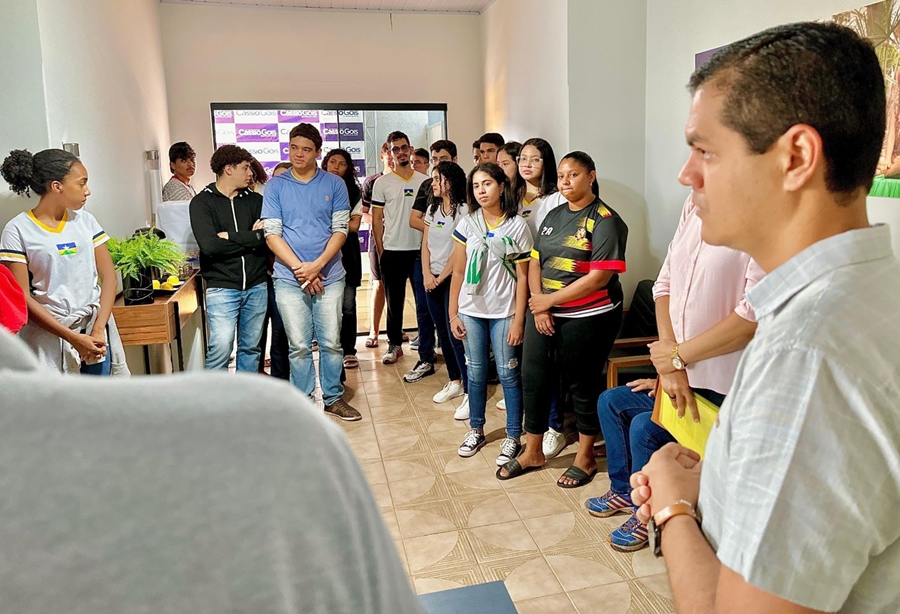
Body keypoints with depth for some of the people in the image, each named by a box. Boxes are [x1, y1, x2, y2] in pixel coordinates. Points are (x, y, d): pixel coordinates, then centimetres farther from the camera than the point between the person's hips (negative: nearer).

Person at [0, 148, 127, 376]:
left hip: (94, 327, 3)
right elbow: (22, 297, -8)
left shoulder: (85, 220, 6)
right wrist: (72, 338, -14)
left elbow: (108, 275, 3)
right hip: (49, 336, -3)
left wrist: (99, 329, -9)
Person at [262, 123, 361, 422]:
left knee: (331, 342, 6)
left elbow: (340, 229, -2)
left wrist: (316, 266, -14)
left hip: (329, 275, 0)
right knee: (299, 346, 6)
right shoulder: (275, 186, 4)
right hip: (289, 277, 0)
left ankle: (334, 397, 23)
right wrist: (300, 268, -13)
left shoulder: (334, 184, 3)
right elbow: (271, 233, -2)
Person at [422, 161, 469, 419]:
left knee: (455, 334, -10)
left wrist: (441, 277, -10)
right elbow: (425, 244, 11)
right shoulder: (433, 209, 12)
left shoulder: (463, 210, -11)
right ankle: (455, 382, 24)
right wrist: (426, 274, -2)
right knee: (443, 332, 11)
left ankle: (470, 393, -5)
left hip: (453, 279, -7)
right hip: (432, 279, 7)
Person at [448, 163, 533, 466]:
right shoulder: (467, 225, 3)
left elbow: (522, 277, -5)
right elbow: (458, 272, 5)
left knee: (508, 374, 3)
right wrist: (453, 314, 2)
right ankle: (476, 430, 29)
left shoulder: (517, 226, -4)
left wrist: (518, 319, -9)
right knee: (475, 373, 12)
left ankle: (513, 437, 17)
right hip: (471, 311, 3)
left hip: (504, 312, -2)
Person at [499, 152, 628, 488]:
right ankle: (532, 452, 28)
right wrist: (538, 306, -6)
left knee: (581, 384, 6)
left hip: (587, 318, -6)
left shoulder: (605, 220, -10)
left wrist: (550, 300, -16)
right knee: (534, 378, 10)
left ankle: (585, 458, 26)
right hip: (544, 313, 6)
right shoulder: (553, 216, 11)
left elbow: (599, 277, -19)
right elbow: (534, 263, 8)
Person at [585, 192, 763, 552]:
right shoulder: (695, 206, 1)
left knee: (644, 427, -14)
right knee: (611, 402, 13)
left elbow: (754, 314, -29)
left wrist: (678, 356, -17)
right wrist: (669, 366, -9)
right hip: (682, 373, 8)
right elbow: (665, 284, 1)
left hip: (721, 387, -8)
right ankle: (622, 491, 34)